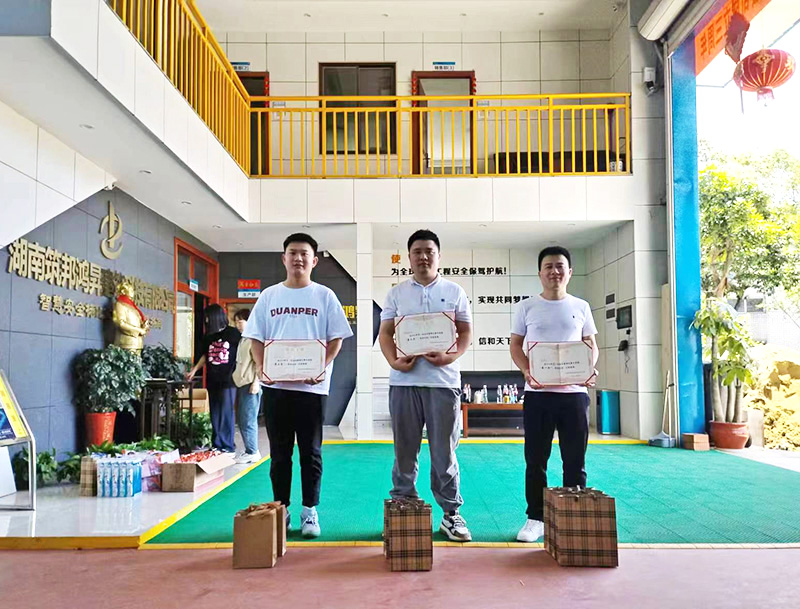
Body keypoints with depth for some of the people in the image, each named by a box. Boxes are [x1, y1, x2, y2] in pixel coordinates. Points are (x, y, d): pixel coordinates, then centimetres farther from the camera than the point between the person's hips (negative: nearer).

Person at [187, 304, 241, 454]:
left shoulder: (233, 333, -4)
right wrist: (194, 370, 18)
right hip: (212, 380, 5)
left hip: (228, 380, -5)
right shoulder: (208, 337, 11)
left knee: (226, 413, -4)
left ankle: (227, 446, 3)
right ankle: (216, 445, 13)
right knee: (215, 414, 7)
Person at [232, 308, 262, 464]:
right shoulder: (242, 339, 19)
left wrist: (256, 382, -18)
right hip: (241, 383, 9)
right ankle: (249, 450, 19)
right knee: (241, 420, 11)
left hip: (250, 384, -9)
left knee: (248, 420, -7)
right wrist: (235, 378, 16)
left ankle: (252, 452, 1)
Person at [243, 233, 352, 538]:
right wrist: (260, 367, -9)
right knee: (280, 453, 10)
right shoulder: (269, 295, 9)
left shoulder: (324, 296, 4)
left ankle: (310, 511, 18)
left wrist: (322, 367, -14)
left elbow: (336, 338, 1)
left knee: (310, 452, 6)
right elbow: (256, 337, 8)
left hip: (311, 385, -1)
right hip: (275, 385, 2)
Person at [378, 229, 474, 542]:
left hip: (443, 380, -1)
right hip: (404, 381, 1)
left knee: (445, 451, 5)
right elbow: (385, 333, 8)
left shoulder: (454, 291, 8)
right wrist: (394, 361, -10)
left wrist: (450, 357, -12)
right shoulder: (396, 293, 11)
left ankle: (451, 513, 16)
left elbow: (466, 332, 6)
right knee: (404, 450, 8)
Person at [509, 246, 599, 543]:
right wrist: (527, 372, -13)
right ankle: (535, 518, 15)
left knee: (575, 460, 7)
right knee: (536, 460, 4)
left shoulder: (581, 307, 9)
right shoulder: (527, 307, 5)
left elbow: (591, 345, 12)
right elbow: (516, 345, 5)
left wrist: (589, 369, -8)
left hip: (574, 391, 1)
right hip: (538, 392, -1)